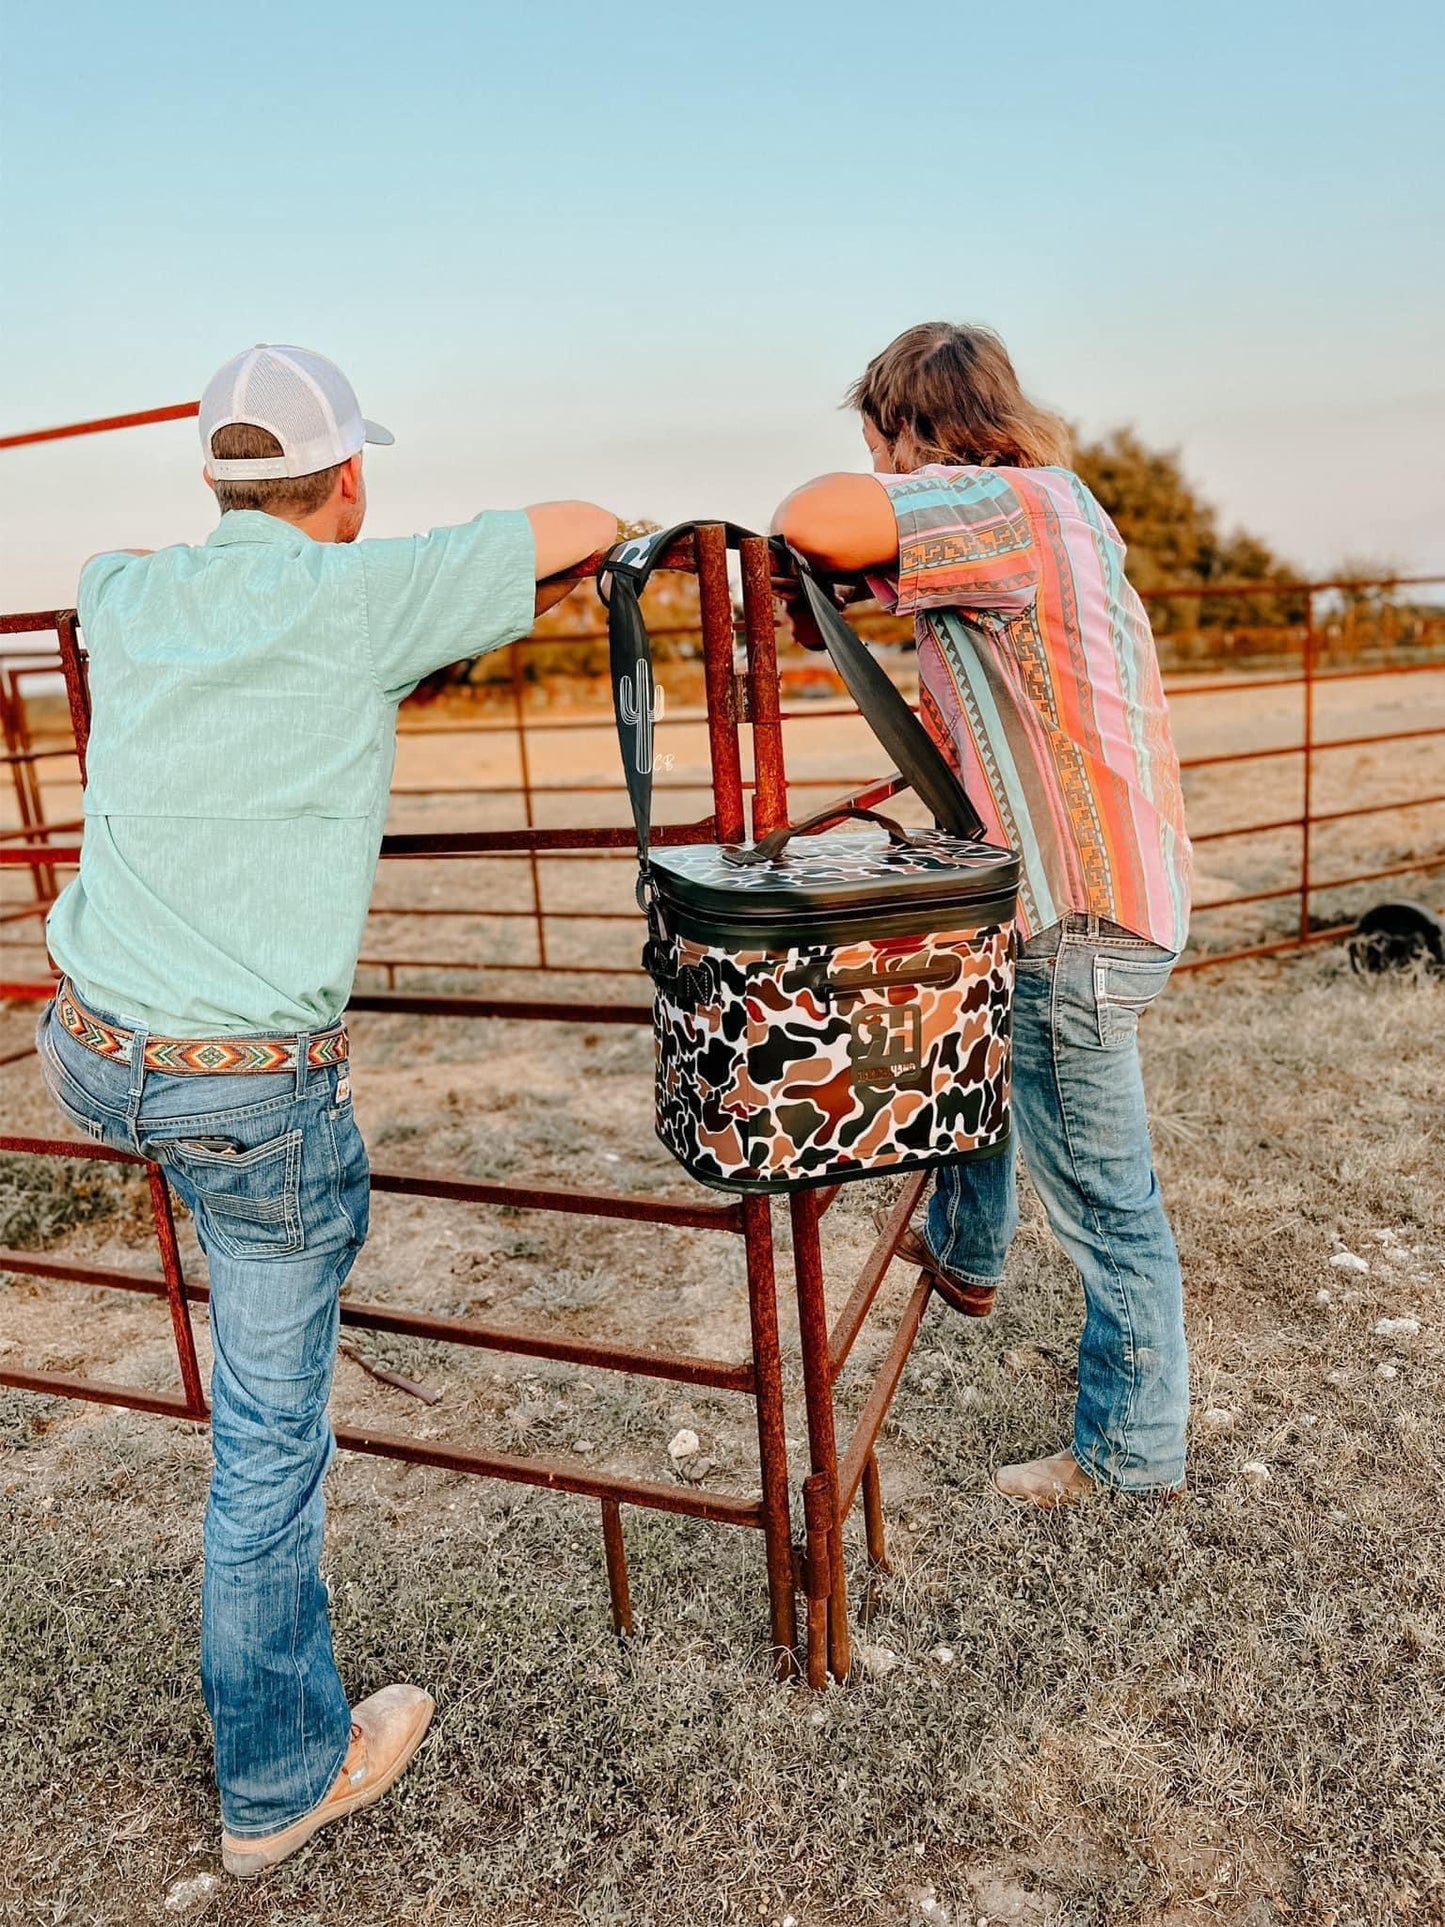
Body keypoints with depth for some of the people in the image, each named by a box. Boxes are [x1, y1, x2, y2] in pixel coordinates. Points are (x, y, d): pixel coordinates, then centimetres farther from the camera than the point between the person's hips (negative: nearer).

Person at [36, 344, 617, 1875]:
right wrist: (481, 563, 20)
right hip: (254, 1094, -5)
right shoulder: (359, 600, -11)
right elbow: (586, 527, -1)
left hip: (87, 1056, 6)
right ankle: (280, 1780, 29)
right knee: (270, 1434, 10)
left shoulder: (124, 599, 5)